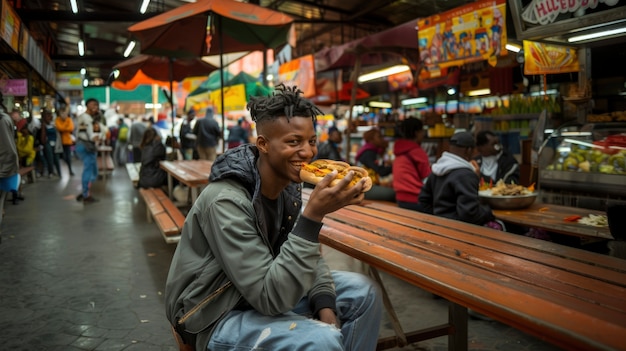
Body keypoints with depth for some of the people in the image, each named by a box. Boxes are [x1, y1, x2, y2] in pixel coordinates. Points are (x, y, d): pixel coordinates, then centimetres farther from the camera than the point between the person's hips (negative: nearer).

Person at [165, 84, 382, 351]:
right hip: (217, 315, -7)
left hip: (261, 291, 8)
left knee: (362, 292, 2)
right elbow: (270, 297, -32)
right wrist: (314, 214, -38)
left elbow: (304, 255, 5)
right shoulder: (226, 201, -29)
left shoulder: (289, 186, -4)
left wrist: (325, 305, -12)